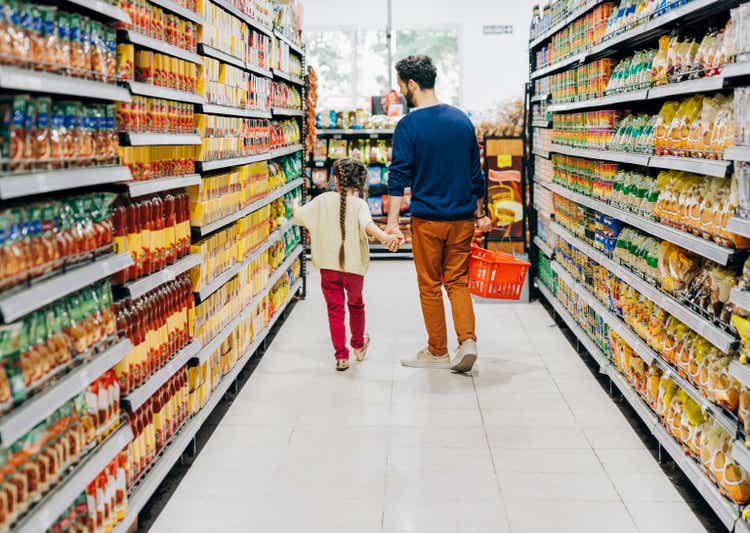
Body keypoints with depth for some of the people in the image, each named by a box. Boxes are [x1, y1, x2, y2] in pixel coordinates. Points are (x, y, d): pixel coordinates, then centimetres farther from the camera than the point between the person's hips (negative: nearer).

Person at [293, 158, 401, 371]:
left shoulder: (323, 200, -1)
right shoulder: (359, 204, -11)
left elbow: (299, 216, 10)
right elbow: (367, 225, -31)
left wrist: (295, 205, 33)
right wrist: (385, 237, -48)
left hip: (328, 267, 1)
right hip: (353, 267, -1)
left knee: (335, 310, 7)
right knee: (356, 305, 22)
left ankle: (341, 356, 2)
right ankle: (358, 345, 41)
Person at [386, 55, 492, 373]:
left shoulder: (409, 125, -9)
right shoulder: (462, 120, 6)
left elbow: (399, 177, -14)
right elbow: (476, 173, 11)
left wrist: (392, 223, -14)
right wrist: (480, 214, 19)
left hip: (427, 219, -4)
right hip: (462, 218, 4)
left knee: (430, 286, 8)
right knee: (458, 281, 13)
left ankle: (437, 352, 16)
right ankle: (467, 341, -3)